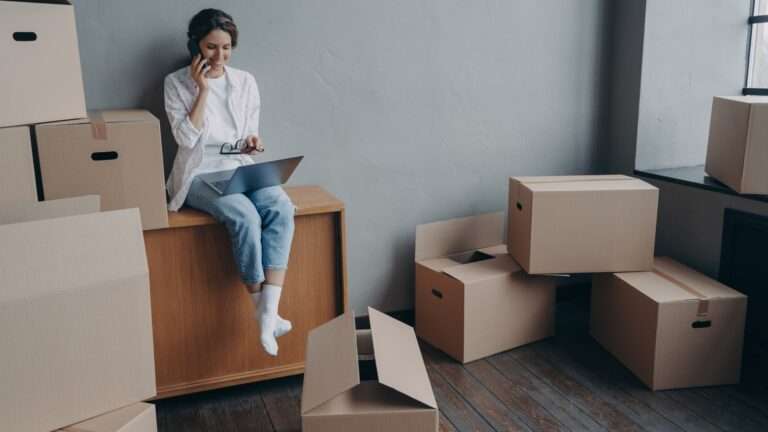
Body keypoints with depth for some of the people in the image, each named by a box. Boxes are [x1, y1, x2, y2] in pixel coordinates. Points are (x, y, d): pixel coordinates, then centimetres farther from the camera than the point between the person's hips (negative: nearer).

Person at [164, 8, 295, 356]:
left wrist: (252, 142, -7)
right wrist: (203, 90, -9)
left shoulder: (245, 82, 11)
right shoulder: (177, 83, 2)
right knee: (245, 216, -33)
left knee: (281, 208, -29)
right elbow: (186, 138, -9)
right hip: (201, 173, -3)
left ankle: (270, 311, -33)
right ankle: (261, 310, -18)